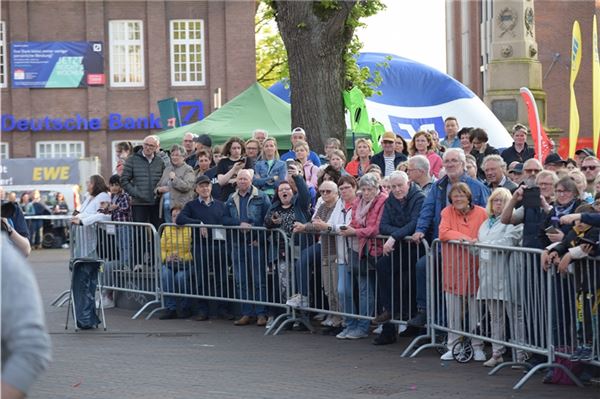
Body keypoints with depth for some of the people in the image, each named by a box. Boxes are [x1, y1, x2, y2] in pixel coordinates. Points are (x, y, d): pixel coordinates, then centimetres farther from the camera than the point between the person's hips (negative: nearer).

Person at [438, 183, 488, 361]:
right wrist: (463, 237, -14)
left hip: (474, 267, -2)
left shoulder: (480, 213, 1)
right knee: (453, 310, 5)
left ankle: (477, 347, 9)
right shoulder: (448, 212, 6)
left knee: (475, 309, 0)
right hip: (453, 267, 2)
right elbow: (443, 233, -6)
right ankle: (453, 347, 14)